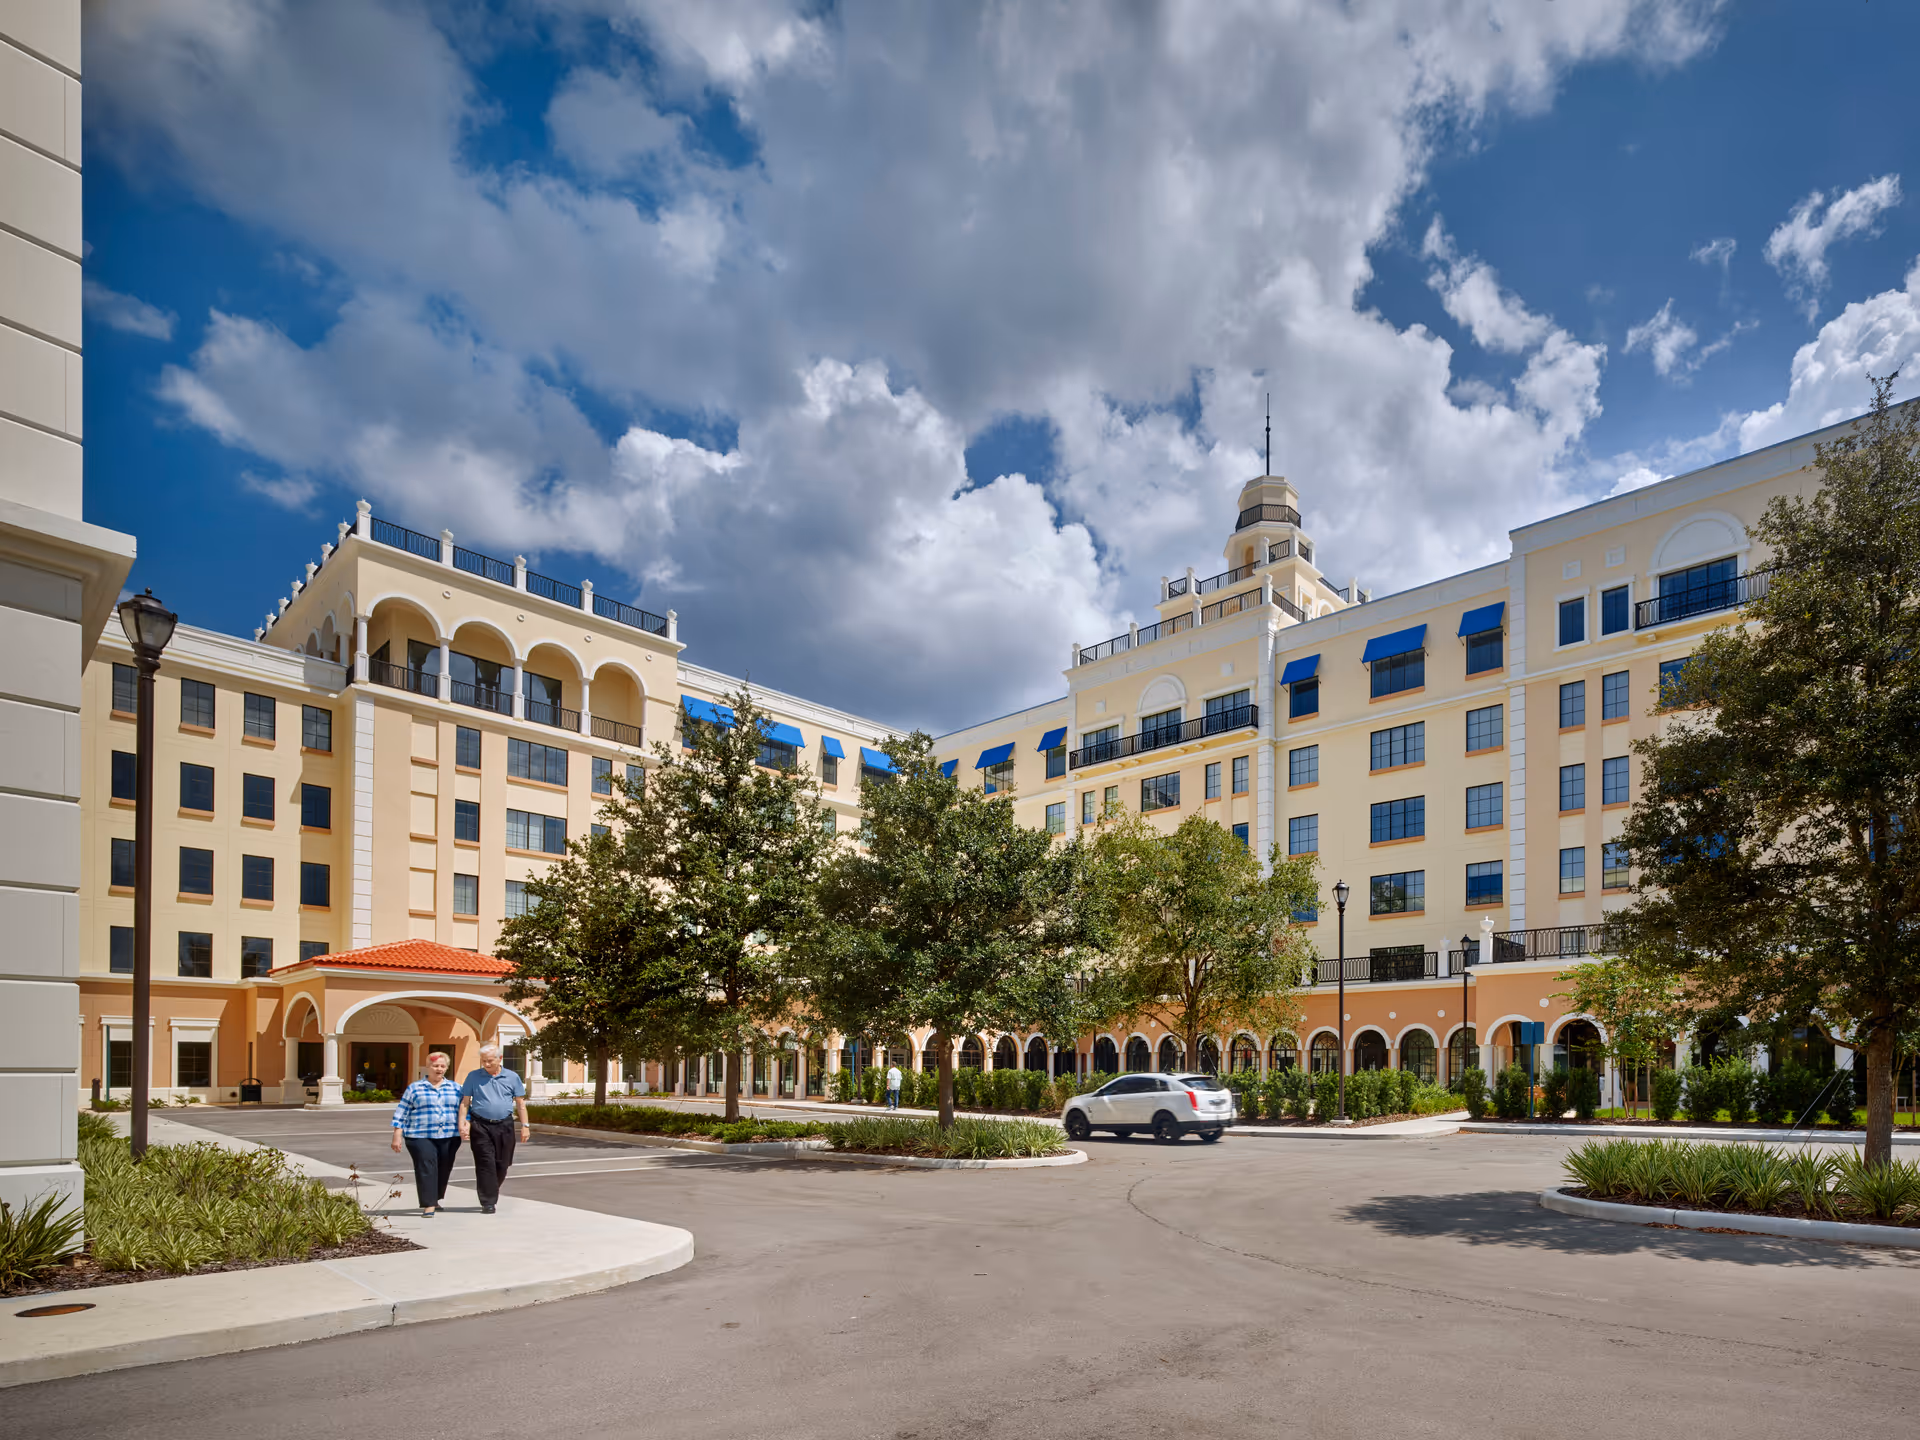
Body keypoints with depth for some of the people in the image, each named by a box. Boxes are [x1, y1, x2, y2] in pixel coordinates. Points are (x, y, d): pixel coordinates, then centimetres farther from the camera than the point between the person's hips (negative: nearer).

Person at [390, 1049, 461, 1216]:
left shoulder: (455, 1088, 12)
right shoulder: (414, 1088, 6)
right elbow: (401, 1113, 5)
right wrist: (397, 1136, -2)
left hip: (449, 1137, 3)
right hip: (421, 1137, -3)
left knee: (444, 1169, 8)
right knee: (426, 1169, -12)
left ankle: (435, 1199, 26)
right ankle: (428, 1205, -10)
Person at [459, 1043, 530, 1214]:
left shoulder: (512, 1077, 5)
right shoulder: (473, 1076, 4)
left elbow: (520, 1103, 8)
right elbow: (465, 1102, 5)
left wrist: (525, 1126, 3)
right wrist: (462, 1125, -4)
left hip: (505, 1126, 2)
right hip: (481, 1126, -2)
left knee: (502, 1164, 7)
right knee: (485, 1164, -8)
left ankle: (491, 1193, 28)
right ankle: (488, 1202, -4)